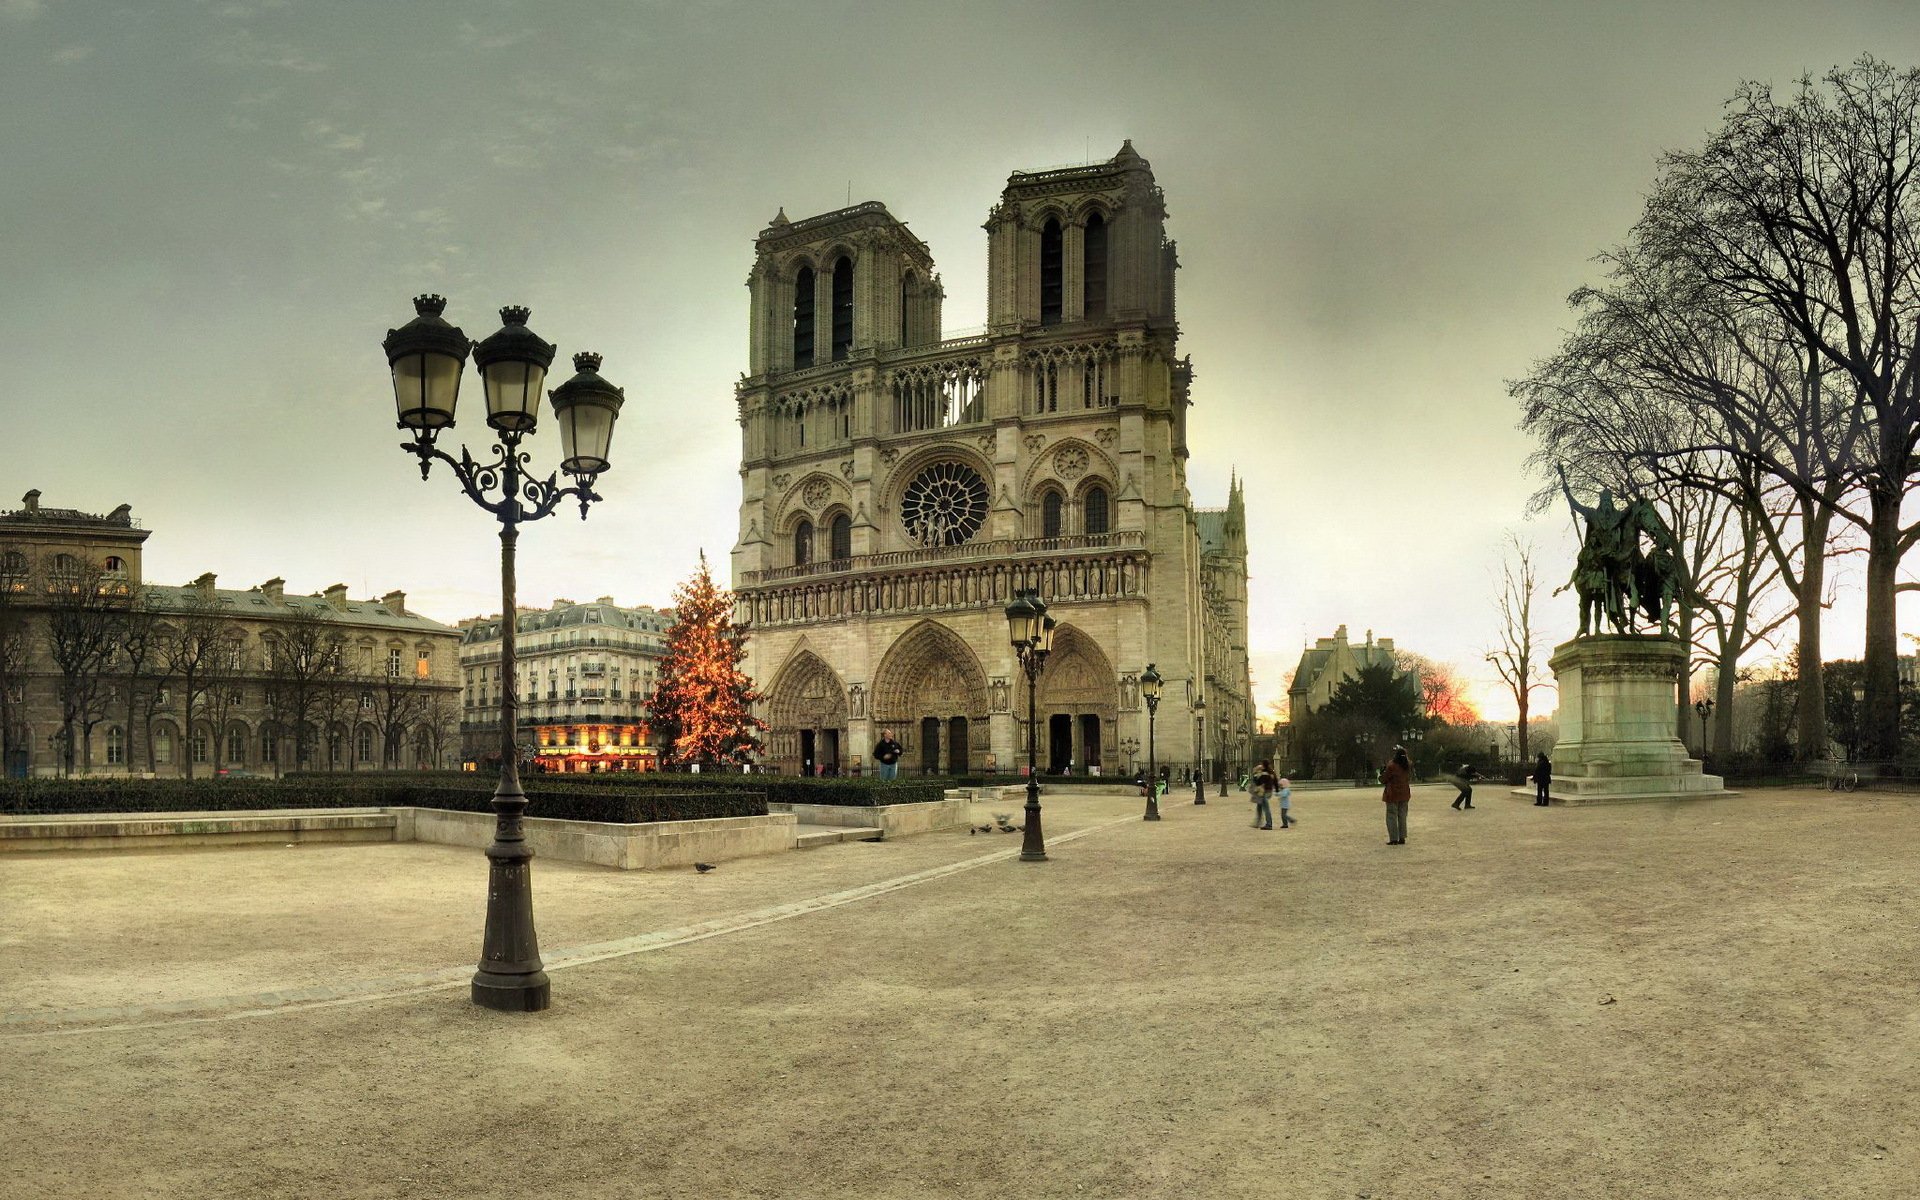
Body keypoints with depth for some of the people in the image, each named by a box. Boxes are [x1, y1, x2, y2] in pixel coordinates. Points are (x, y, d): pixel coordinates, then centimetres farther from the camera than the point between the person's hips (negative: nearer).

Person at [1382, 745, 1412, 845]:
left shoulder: (1392, 766, -18)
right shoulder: (1408, 766, -1)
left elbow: (1383, 779, -11)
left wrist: (1381, 773, 8)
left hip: (1393, 795, -6)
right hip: (1404, 794, 6)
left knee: (1392, 817, 1)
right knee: (1402, 817, 13)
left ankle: (1394, 839, -1)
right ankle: (1402, 838, 15)